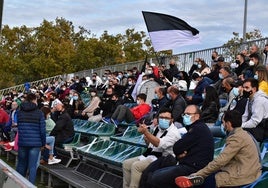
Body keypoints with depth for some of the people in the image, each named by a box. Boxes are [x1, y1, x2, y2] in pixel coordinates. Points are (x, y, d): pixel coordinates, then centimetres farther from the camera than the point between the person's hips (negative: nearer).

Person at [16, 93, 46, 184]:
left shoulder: (19, 112, 5)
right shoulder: (39, 113, -5)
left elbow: (18, 128, 14)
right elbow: (42, 130, -5)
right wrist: (43, 143, 7)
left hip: (22, 142, 3)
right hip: (35, 143, -3)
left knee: (21, 165, 16)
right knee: (32, 167, 0)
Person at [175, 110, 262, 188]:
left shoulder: (237, 137, -16)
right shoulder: (242, 133, 15)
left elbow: (220, 161, -20)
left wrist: (198, 174, -15)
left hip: (243, 175, -10)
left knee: (208, 180, -9)